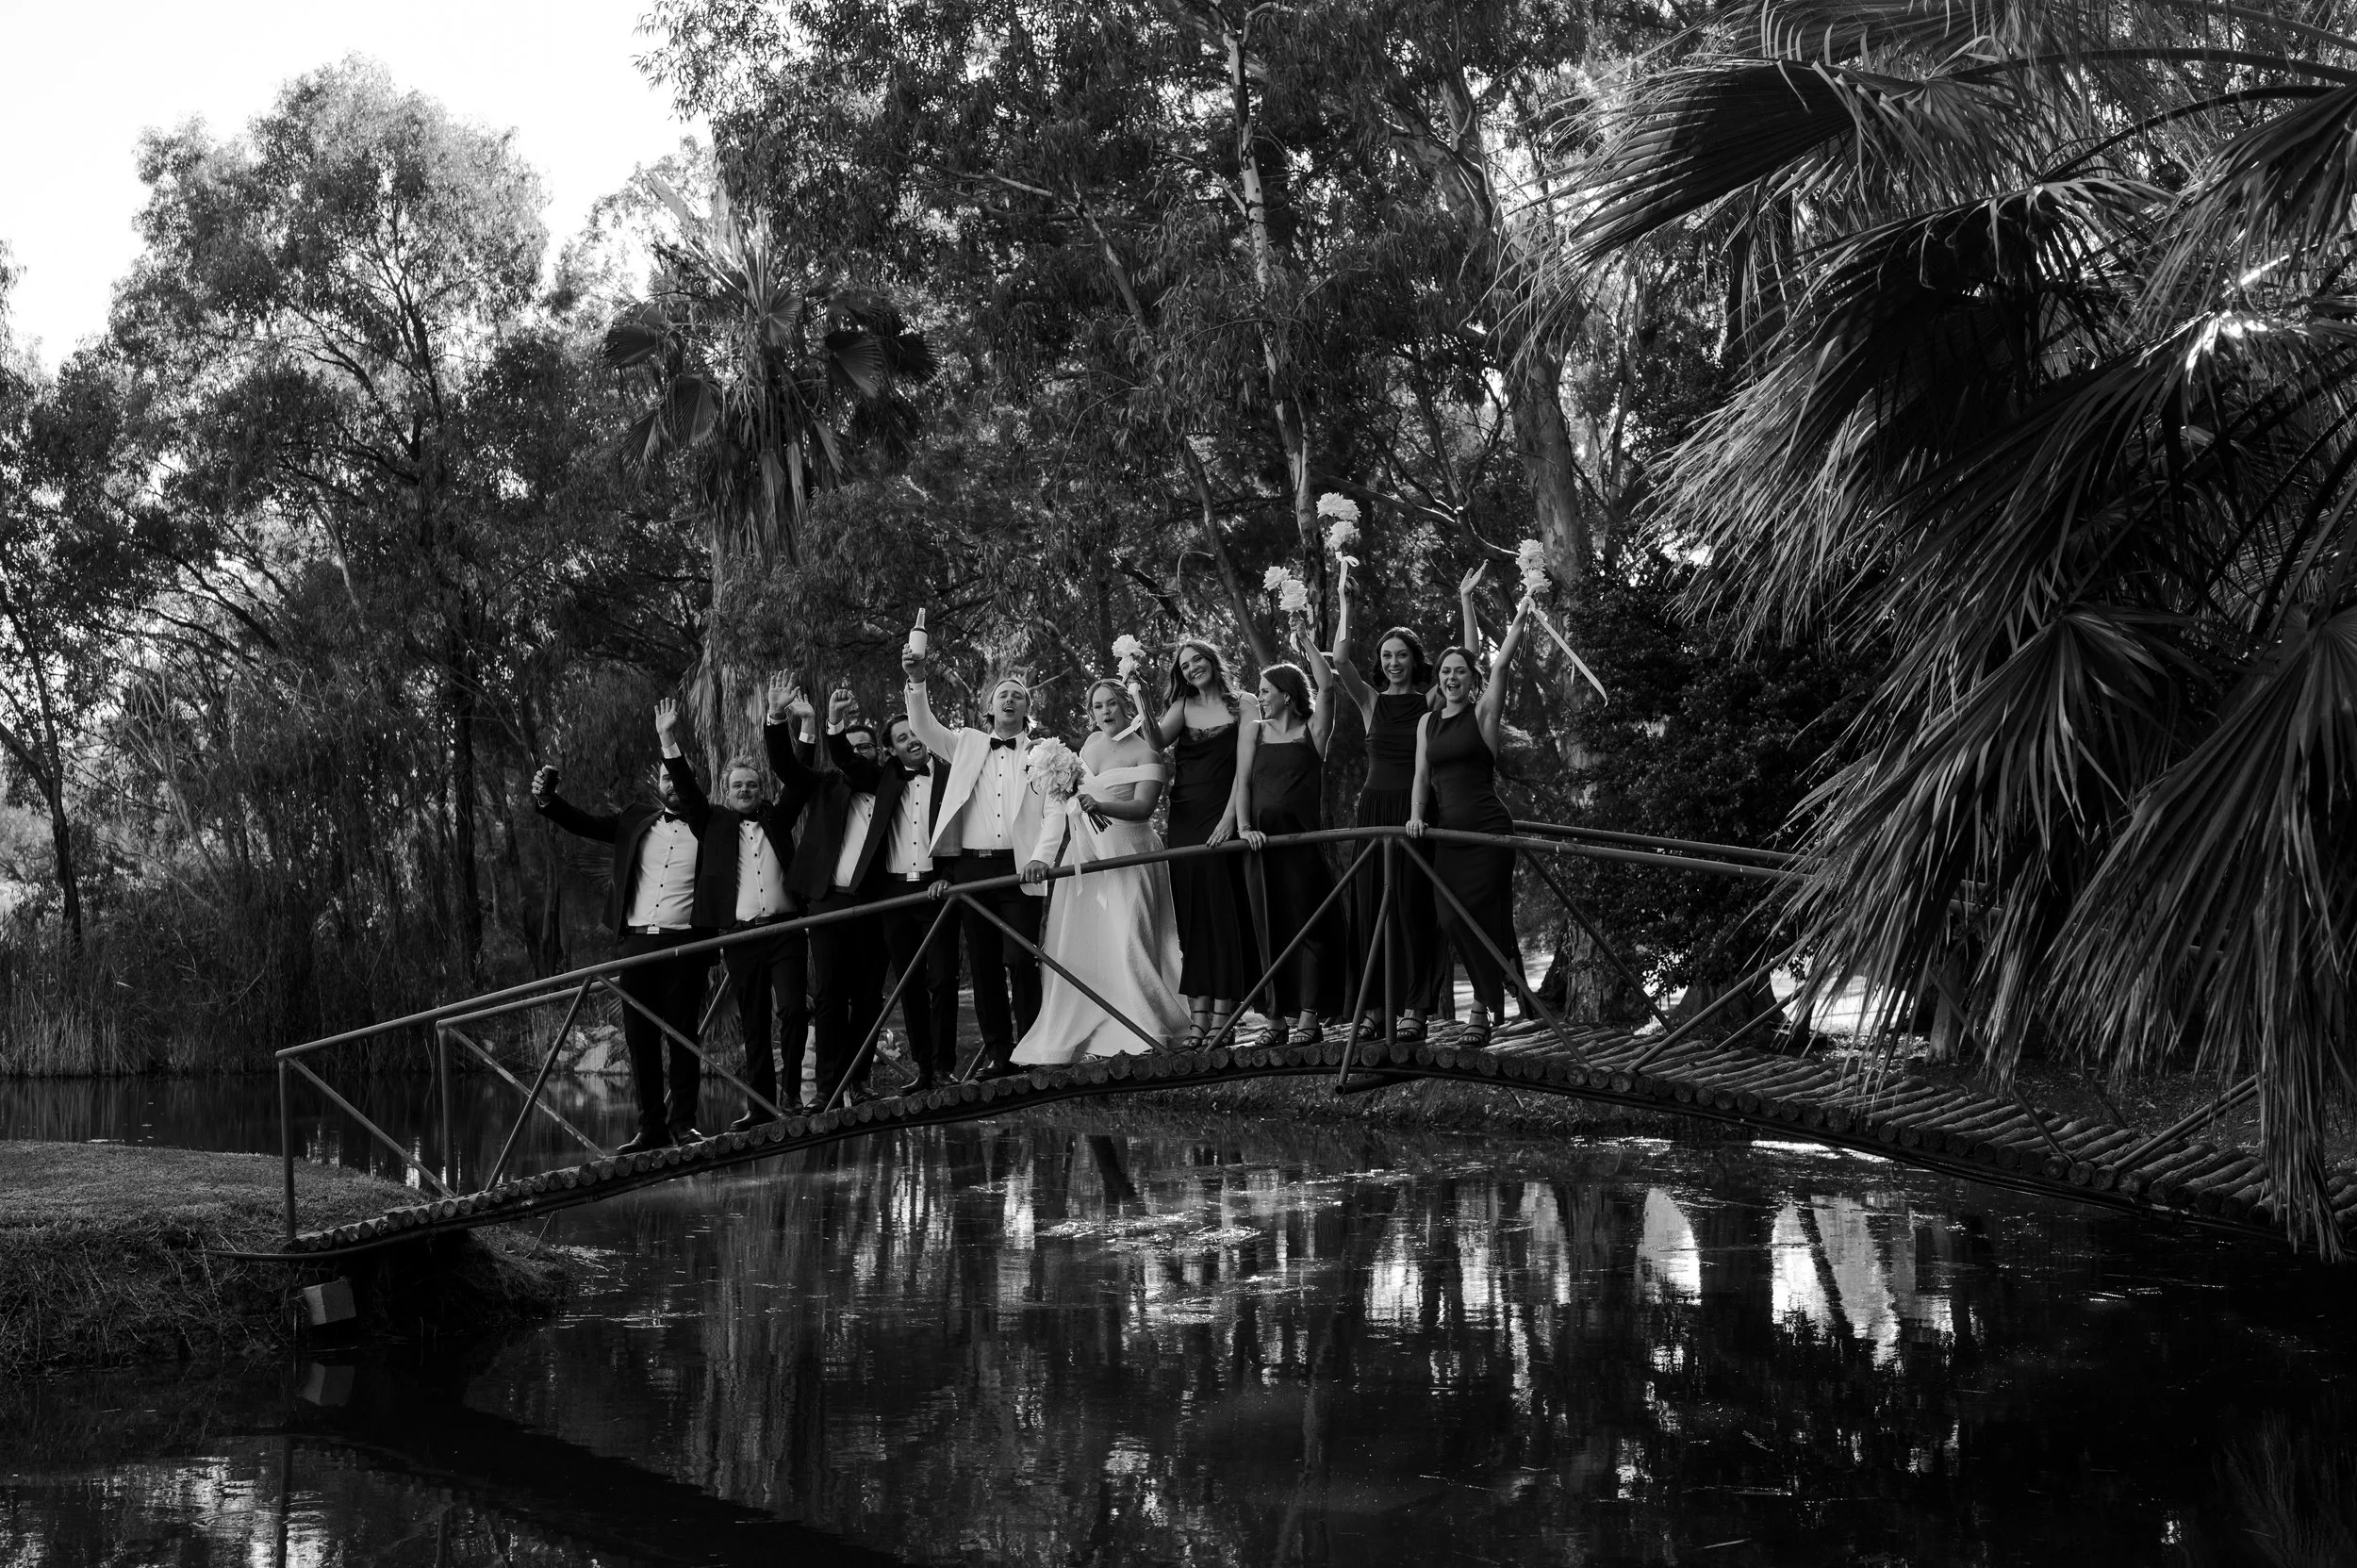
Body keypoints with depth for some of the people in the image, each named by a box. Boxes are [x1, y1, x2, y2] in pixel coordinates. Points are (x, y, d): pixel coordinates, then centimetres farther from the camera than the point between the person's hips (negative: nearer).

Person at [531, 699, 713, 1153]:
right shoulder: (636, 819, 15)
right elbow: (585, 823, 12)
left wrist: (671, 743, -15)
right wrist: (546, 798, -5)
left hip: (684, 943, -3)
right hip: (636, 941, 3)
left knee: (683, 1034, -2)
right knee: (640, 1038, 3)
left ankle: (683, 1122, 3)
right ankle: (650, 1128, 7)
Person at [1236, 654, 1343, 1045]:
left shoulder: (1312, 730, 6)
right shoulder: (1254, 731, 15)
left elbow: (1326, 687, -8)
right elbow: (1242, 782, 6)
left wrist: (1308, 643, -2)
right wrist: (1245, 827, -8)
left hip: (1304, 836, -3)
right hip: (1263, 838, 3)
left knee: (1306, 923, -6)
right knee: (1270, 926, 3)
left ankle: (1309, 1018, -7)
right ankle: (1280, 1017, 7)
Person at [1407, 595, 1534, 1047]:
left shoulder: (1482, 712, 0)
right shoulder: (1427, 723, 14)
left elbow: (1500, 665, -11)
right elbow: (1422, 774, 11)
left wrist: (1519, 621, -14)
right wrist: (1416, 815, -3)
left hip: (1487, 827, -5)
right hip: (1447, 831, 5)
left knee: (1479, 915, -9)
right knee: (1452, 917, -1)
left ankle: (1482, 1009, 5)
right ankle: (1491, 998, 17)